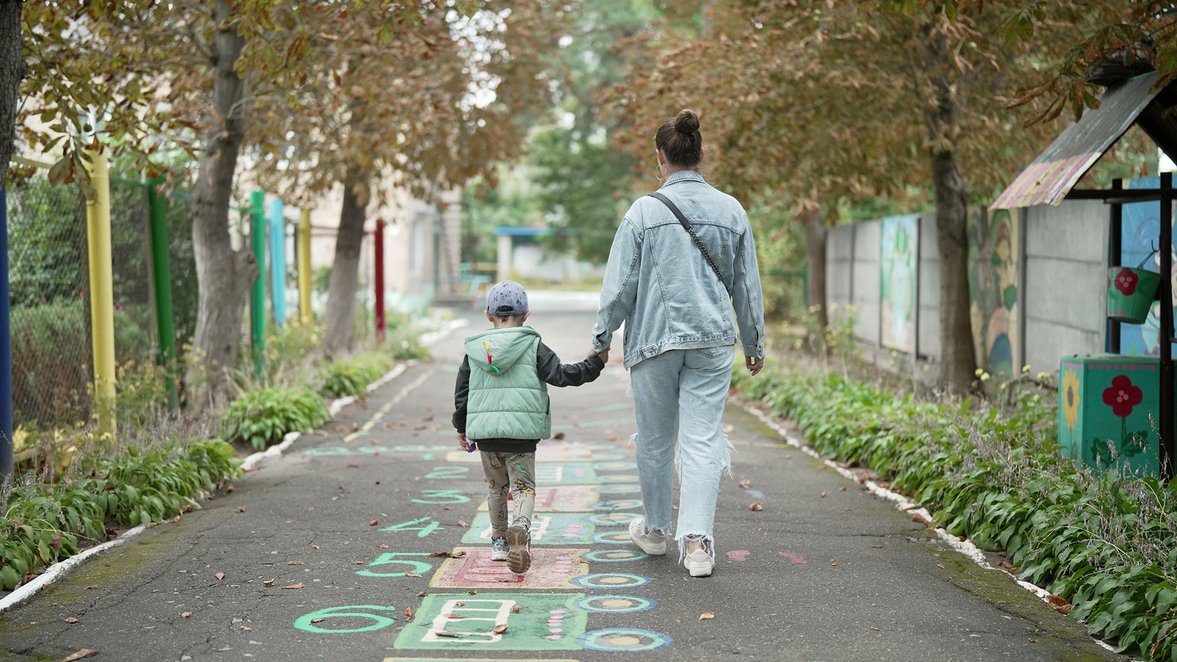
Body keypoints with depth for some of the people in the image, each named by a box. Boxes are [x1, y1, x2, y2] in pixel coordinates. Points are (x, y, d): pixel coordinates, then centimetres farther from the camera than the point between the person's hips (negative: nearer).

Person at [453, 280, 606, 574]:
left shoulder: (474, 349, 8)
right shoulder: (533, 347, -1)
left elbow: (461, 392, 12)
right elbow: (563, 375, -6)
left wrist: (461, 428, 23)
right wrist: (595, 363, 6)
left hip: (484, 432, 3)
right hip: (520, 433, -3)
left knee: (496, 486, 21)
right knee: (524, 487, 1)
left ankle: (499, 541, 26)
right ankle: (520, 527, -28)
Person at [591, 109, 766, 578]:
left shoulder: (645, 211, -6)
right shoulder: (731, 210, 3)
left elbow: (620, 283, -4)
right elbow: (747, 284, 10)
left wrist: (602, 337, 7)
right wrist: (754, 343, 19)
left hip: (654, 338, -2)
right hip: (713, 342, 2)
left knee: (654, 441, 13)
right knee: (702, 441, 0)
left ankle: (656, 530, 29)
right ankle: (696, 538, -12)